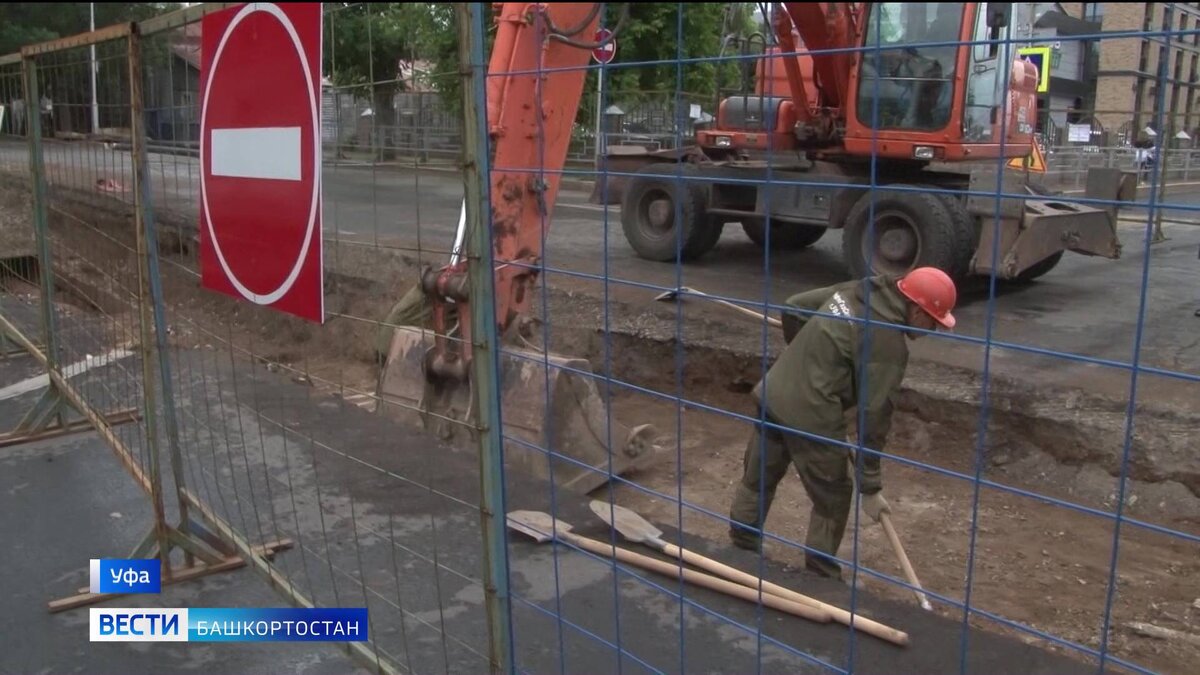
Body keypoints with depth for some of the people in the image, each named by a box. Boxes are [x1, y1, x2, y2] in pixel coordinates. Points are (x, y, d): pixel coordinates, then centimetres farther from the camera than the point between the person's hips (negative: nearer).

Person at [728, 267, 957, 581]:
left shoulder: (854, 290, 8)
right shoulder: (888, 343, -14)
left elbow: (793, 307, 20)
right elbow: (873, 415, -13)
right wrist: (870, 485, -6)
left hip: (773, 395, 8)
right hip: (811, 416, -8)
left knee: (756, 480, 22)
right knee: (832, 499, 12)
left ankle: (740, 552, 38)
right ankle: (820, 576, 23)